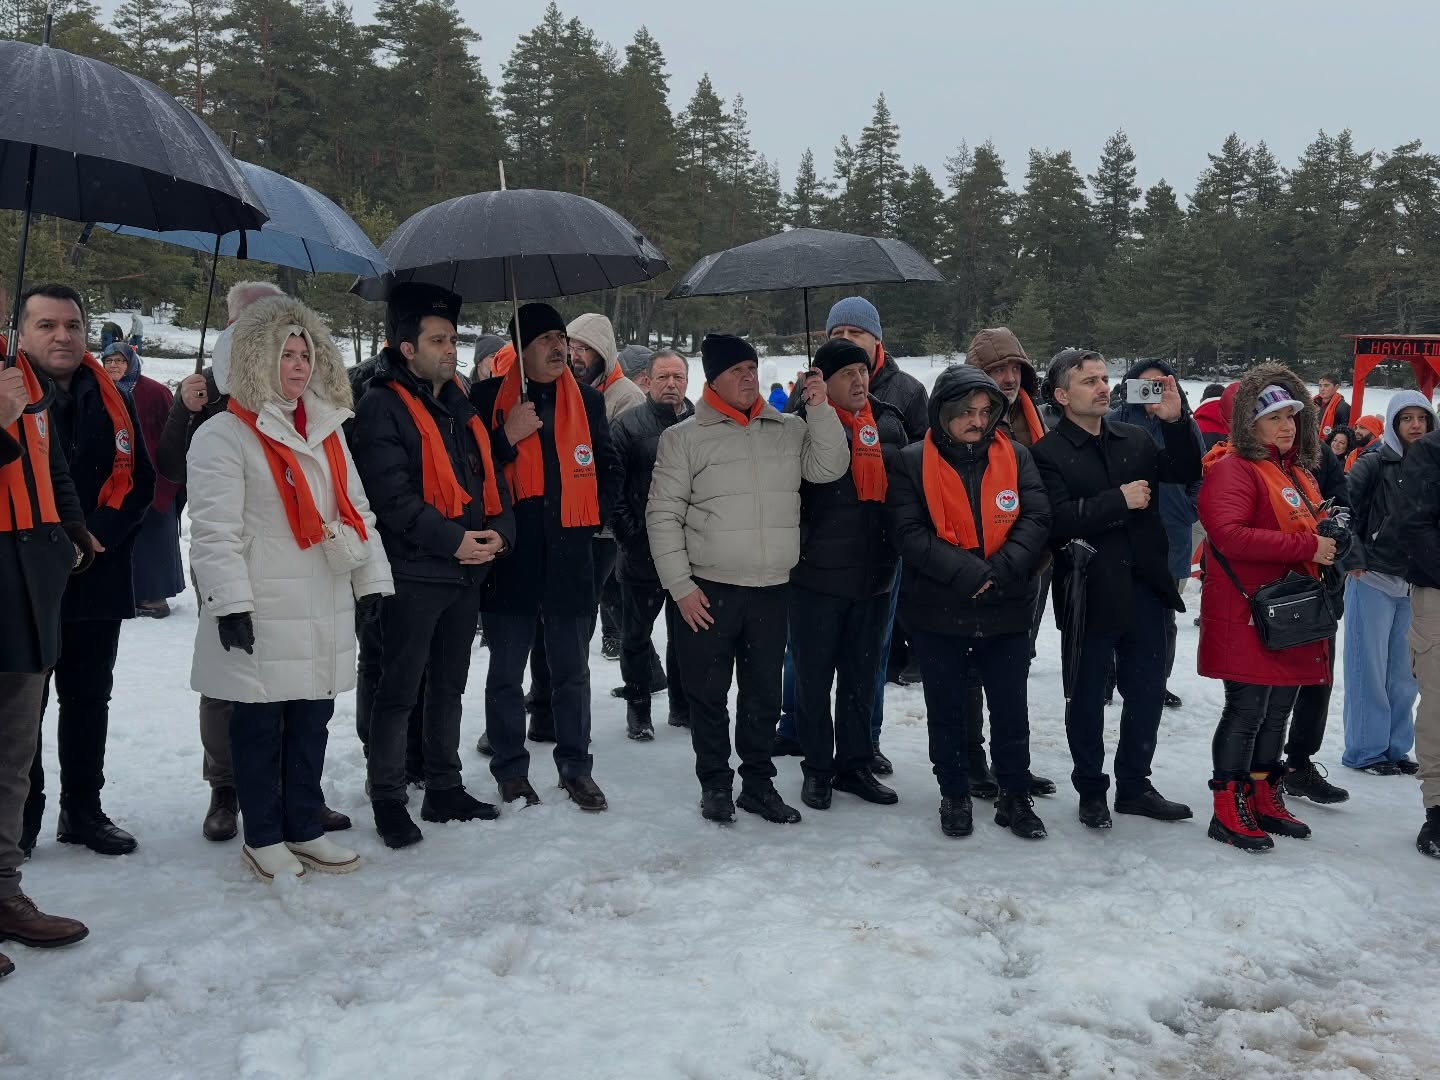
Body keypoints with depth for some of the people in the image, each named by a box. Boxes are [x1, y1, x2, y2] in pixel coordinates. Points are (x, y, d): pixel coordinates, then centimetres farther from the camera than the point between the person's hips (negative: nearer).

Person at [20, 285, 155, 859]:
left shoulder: (111, 400, 8)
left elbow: (138, 480, 6)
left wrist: (98, 533, -10)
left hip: (98, 579, 4)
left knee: (89, 699, 13)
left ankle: (83, 810, 25)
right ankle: (23, 814, 16)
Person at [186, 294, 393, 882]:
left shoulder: (327, 430, 16)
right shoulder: (225, 435, -7)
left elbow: (355, 510, 18)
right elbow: (215, 529, -13)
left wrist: (371, 578, 12)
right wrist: (230, 601, -18)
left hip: (325, 613, 7)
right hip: (262, 616, -7)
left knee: (312, 721, 13)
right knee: (260, 725, 3)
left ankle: (304, 829, 25)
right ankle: (263, 838, 16)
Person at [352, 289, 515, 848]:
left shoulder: (461, 405, 14)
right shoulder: (382, 407, -9)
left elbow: (490, 475, 14)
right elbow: (392, 495, -18)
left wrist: (499, 530, -4)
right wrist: (452, 540, -20)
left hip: (467, 571, 8)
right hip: (413, 571, -7)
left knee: (448, 686, 16)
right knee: (399, 691, 0)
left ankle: (445, 789, 27)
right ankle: (387, 801, 11)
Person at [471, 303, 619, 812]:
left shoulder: (587, 401, 9)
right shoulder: (488, 398, -2)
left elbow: (609, 468, 18)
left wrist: (593, 516, 9)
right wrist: (508, 437, -18)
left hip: (569, 557, 3)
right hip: (510, 558, -3)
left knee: (572, 671, 12)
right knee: (506, 674, 7)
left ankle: (576, 765, 24)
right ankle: (510, 768, 20)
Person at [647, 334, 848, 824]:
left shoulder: (789, 428, 6)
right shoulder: (685, 437, -3)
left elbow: (829, 468, -4)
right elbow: (663, 514, -4)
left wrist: (819, 408, -11)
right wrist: (680, 585, -9)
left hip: (772, 590, 3)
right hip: (708, 590, -3)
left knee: (764, 695, 13)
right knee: (709, 695, 7)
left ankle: (759, 785, 26)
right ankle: (715, 784, 22)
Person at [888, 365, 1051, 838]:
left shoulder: (1016, 457, 2)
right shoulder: (914, 463, -5)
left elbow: (1035, 519, -6)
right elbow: (909, 533, -14)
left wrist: (1001, 569, -21)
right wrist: (968, 572, -23)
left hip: (1007, 610, 2)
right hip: (937, 612, -1)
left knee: (1011, 708, 11)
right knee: (946, 709, 12)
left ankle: (1015, 796, 27)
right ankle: (954, 795, 29)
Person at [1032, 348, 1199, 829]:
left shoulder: (1135, 439, 8)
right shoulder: (1049, 454, -9)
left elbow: (1186, 472, 3)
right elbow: (1057, 520, -20)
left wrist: (1175, 422, -9)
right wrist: (1119, 500, -19)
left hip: (1144, 587, 5)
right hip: (1090, 594, -5)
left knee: (1147, 692, 14)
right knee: (1087, 698, 9)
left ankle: (1134, 785, 30)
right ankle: (1090, 790, 24)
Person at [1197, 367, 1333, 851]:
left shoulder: (1298, 473, 17)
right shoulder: (1232, 469, -12)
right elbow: (1230, 534, -25)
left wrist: (1336, 549, 3)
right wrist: (1308, 547, -23)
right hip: (1248, 615, -9)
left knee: (1278, 709, 15)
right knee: (1247, 708, -4)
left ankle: (1265, 799, 28)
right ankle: (1229, 812, 5)